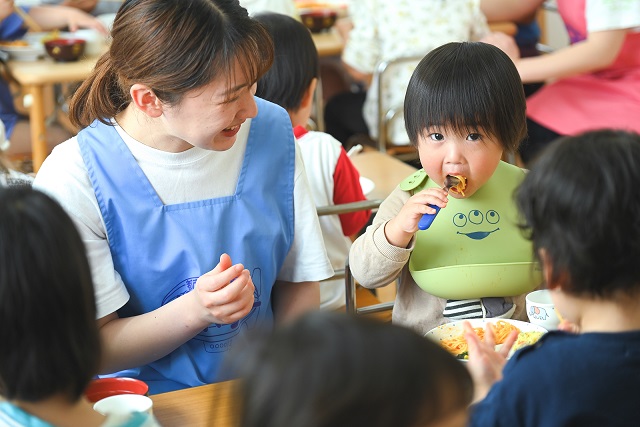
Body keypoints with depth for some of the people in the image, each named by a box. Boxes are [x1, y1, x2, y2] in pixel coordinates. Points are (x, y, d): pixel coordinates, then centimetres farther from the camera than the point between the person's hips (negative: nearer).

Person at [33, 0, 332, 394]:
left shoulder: (272, 131, -2)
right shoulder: (71, 181, -15)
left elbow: (298, 282, 5)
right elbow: (92, 350, -10)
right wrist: (196, 311, -24)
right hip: (145, 404, -2)